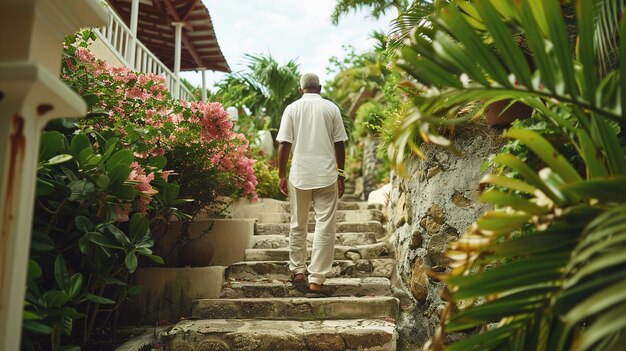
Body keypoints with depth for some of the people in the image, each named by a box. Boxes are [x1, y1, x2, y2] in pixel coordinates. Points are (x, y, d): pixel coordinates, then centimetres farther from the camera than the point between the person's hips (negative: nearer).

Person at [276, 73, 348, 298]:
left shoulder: (292, 109, 4)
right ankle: (316, 281, -2)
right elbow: (339, 144, 2)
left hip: (299, 175, 1)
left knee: (298, 226, 15)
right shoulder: (331, 108, 4)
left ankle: (298, 271, 23)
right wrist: (341, 175, 10)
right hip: (327, 176, -1)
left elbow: (284, 144, -1)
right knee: (325, 227, 1)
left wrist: (281, 175, 6)